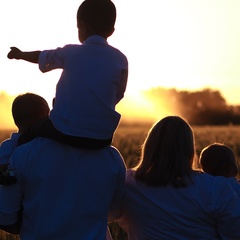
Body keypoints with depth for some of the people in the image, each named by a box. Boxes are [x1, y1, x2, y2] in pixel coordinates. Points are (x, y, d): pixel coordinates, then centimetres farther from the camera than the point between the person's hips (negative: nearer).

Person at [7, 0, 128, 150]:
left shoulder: (69, 52, 0)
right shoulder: (120, 60, 0)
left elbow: (41, 57, 18)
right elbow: (117, 97, 9)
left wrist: (19, 54, 40)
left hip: (64, 131, -2)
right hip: (102, 137, 2)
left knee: (27, 138, 25)